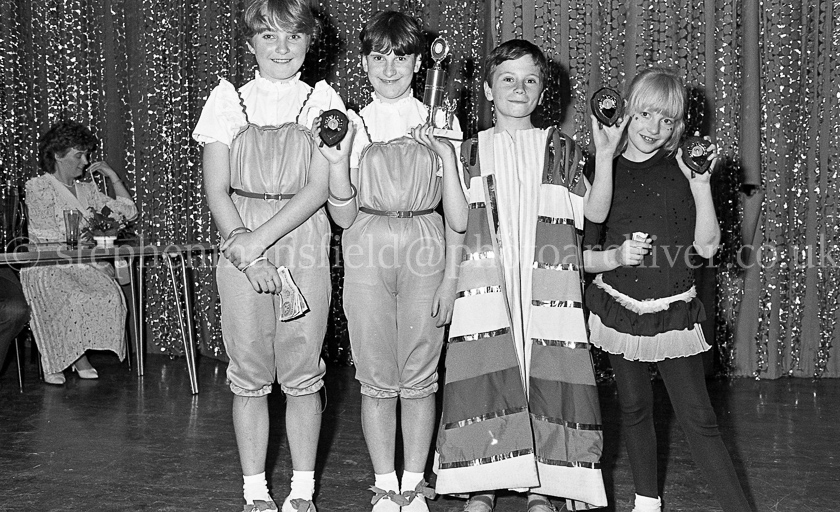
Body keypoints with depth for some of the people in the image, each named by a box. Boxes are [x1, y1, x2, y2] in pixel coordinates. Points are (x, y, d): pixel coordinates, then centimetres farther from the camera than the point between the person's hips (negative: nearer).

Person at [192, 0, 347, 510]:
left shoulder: (323, 100, 5)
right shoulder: (228, 100, 7)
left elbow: (319, 189, -5)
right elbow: (217, 190, 2)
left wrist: (258, 238, -14)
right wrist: (243, 247, -12)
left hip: (305, 246, 0)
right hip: (241, 248, 1)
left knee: (302, 373, 2)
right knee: (249, 376, 3)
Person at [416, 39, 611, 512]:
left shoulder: (561, 149, 11)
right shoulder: (473, 150, 11)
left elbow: (596, 211, 4)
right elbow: (459, 221, -1)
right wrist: (446, 159, -7)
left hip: (548, 289, 0)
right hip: (487, 285, 0)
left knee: (547, 379, -2)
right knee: (485, 376, -4)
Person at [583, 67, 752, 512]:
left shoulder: (682, 168, -2)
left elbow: (706, 246, -6)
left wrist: (702, 185, -15)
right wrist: (617, 257, -20)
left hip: (674, 312, -1)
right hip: (620, 308, 1)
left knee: (699, 418, -3)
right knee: (634, 408, 13)